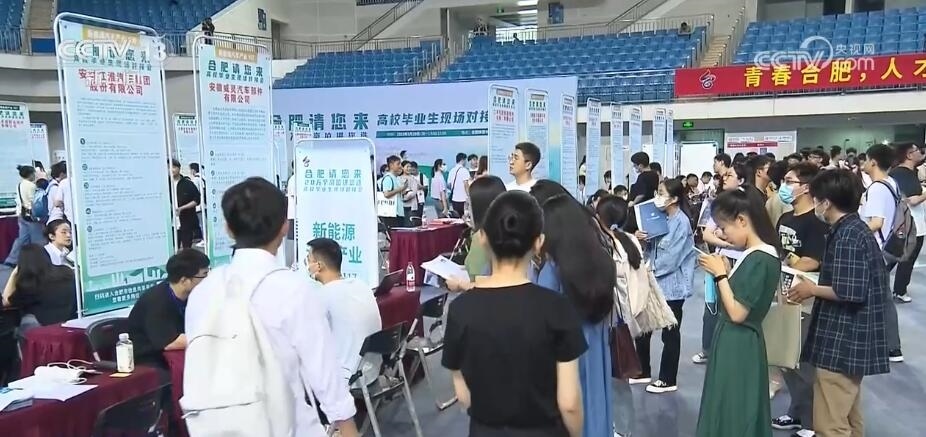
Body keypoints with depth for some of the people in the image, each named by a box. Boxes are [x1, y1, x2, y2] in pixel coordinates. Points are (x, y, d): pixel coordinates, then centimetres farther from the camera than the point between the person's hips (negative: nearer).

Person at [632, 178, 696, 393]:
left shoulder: (682, 222, -15)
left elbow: (672, 257, -19)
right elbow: (651, 248, 11)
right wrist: (640, 238, -8)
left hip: (672, 285, -8)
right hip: (654, 282, 8)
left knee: (670, 334, 5)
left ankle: (668, 380, 17)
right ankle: (642, 372, 27)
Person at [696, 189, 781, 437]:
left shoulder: (759, 259, -21)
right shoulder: (758, 254, 8)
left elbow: (737, 313, -23)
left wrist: (720, 274, -15)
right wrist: (724, 271, 2)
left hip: (738, 345, -10)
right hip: (736, 342, 10)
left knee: (732, 413, 2)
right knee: (738, 412, 18)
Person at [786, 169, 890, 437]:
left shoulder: (846, 236, -19)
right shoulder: (857, 229, 11)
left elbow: (850, 292, -25)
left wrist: (812, 289, -11)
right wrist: (818, 289, 14)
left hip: (841, 342, -11)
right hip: (852, 340, 11)